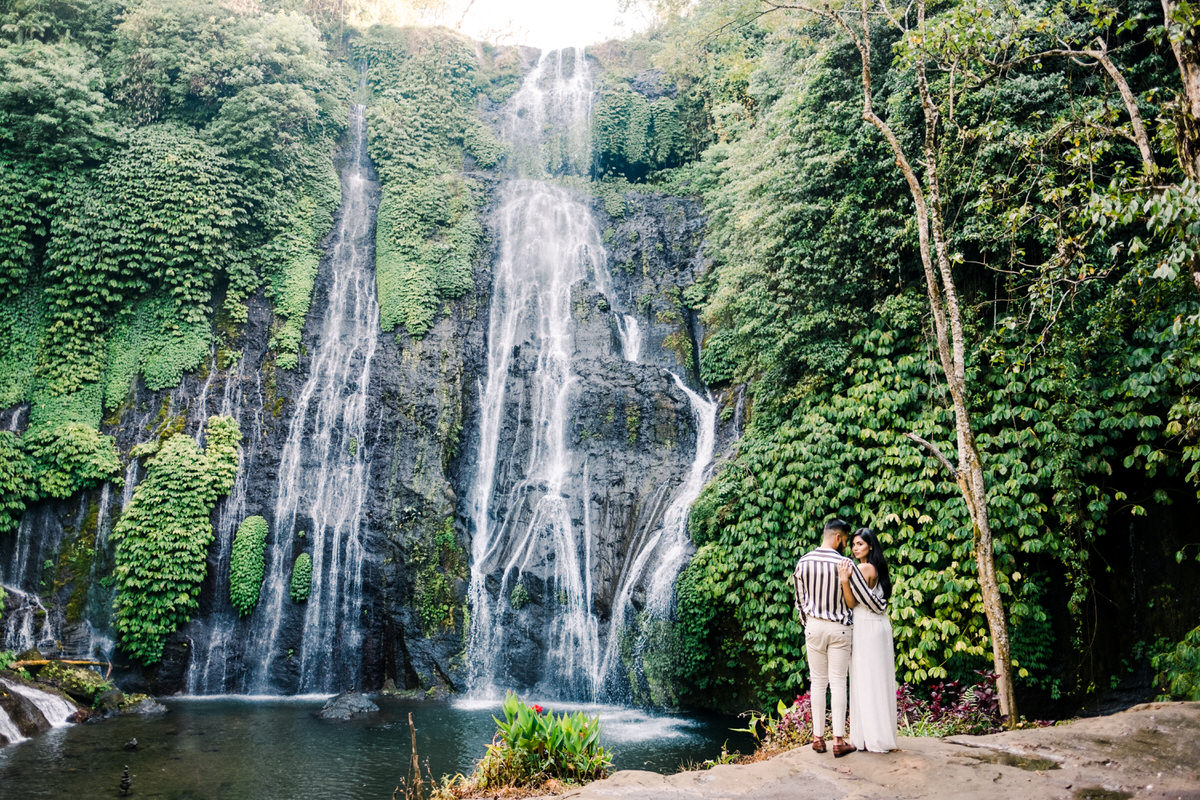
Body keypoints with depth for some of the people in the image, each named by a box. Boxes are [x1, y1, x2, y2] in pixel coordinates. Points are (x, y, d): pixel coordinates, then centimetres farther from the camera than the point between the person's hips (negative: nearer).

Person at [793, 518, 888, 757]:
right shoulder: (844, 564, -14)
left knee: (818, 682, 9)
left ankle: (818, 737, 12)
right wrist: (882, 607, 15)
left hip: (813, 626, 3)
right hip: (839, 629, -3)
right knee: (838, 683, 2)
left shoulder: (803, 562, 0)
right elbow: (865, 596, -6)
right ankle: (839, 740, 4)